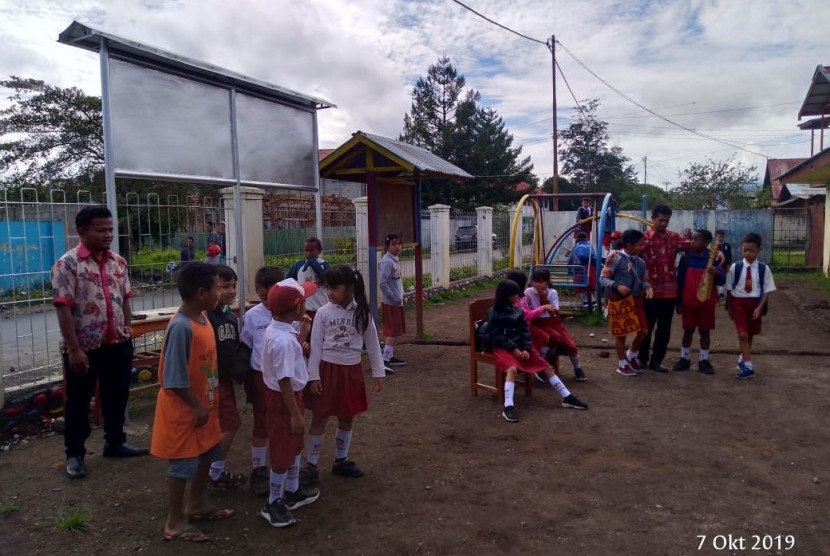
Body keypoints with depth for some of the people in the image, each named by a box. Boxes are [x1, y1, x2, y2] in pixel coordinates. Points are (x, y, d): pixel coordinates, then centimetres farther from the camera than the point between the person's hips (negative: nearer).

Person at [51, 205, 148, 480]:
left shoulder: (119, 262, 6)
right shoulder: (67, 264, -13)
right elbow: (63, 309, -16)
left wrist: (127, 333, 9)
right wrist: (74, 349, -19)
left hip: (117, 344, 6)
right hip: (83, 346, -5)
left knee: (117, 396, 17)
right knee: (78, 402, 9)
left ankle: (115, 442, 35)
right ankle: (74, 453, 24)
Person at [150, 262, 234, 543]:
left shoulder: (203, 318, 1)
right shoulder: (181, 327, -28)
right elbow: (174, 379, -25)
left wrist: (206, 404, 14)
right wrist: (195, 406, -17)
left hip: (204, 405, 9)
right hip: (183, 411, -9)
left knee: (205, 456, 21)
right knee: (182, 466, 6)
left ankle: (196, 506, 41)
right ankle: (175, 523, 23)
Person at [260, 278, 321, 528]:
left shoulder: (276, 329, 1)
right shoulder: (283, 340, -29)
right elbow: (284, 380, -27)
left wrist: (302, 328, 20)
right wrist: (295, 414, -23)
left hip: (290, 394, 10)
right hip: (284, 398, -10)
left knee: (294, 446, 24)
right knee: (283, 452, 5)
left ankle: (293, 491, 40)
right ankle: (273, 503, 22)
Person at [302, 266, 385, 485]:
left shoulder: (362, 313, -4)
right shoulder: (323, 313, -7)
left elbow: (372, 344, 2)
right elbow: (316, 346, -5)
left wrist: (378, 372, 3)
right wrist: (313, 375, -8)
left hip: (352, 370, 2)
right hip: (327, 369, -2)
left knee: (347, 418, 14)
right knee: (319, 418, 4)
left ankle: (341, 460, 32)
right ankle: (311, 465, 16)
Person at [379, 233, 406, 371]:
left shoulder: (395, 260, 12)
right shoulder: (387, 262, -17)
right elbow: (383, 283, -23)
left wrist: (400, 296, 11)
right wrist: (393, 298, -20)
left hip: (397, 302, 9)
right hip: (390, 303, -9)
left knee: (395, 332, 15)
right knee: (393, 332, -10)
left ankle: (390, 357, 25)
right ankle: (385, 360, -10)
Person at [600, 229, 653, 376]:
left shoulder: (640, 262, 6)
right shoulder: (616, 257, -12)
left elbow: (644, 280, 14)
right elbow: (603, 278, -12)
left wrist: (647, 287, -9)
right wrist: (617, 286, -27)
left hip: (635, 299, 6)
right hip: (619, 300, -6)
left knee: (642, 331, 6)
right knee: (621, 333, 5)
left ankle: (631, 355, 32)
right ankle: (622, 364, 21)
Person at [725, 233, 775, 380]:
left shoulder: (764, 269, -6)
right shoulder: (735, 267, -6)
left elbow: (767, 290, -3)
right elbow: (729, 289, 1)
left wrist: (760, 307, -11)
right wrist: (729, 307, 4)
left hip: (755, 303, 1)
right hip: (738, 302, -1)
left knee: (750, 335, 14)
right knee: (742, 334, -9)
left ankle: (743, 359, 35)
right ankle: (748, 366, -5)